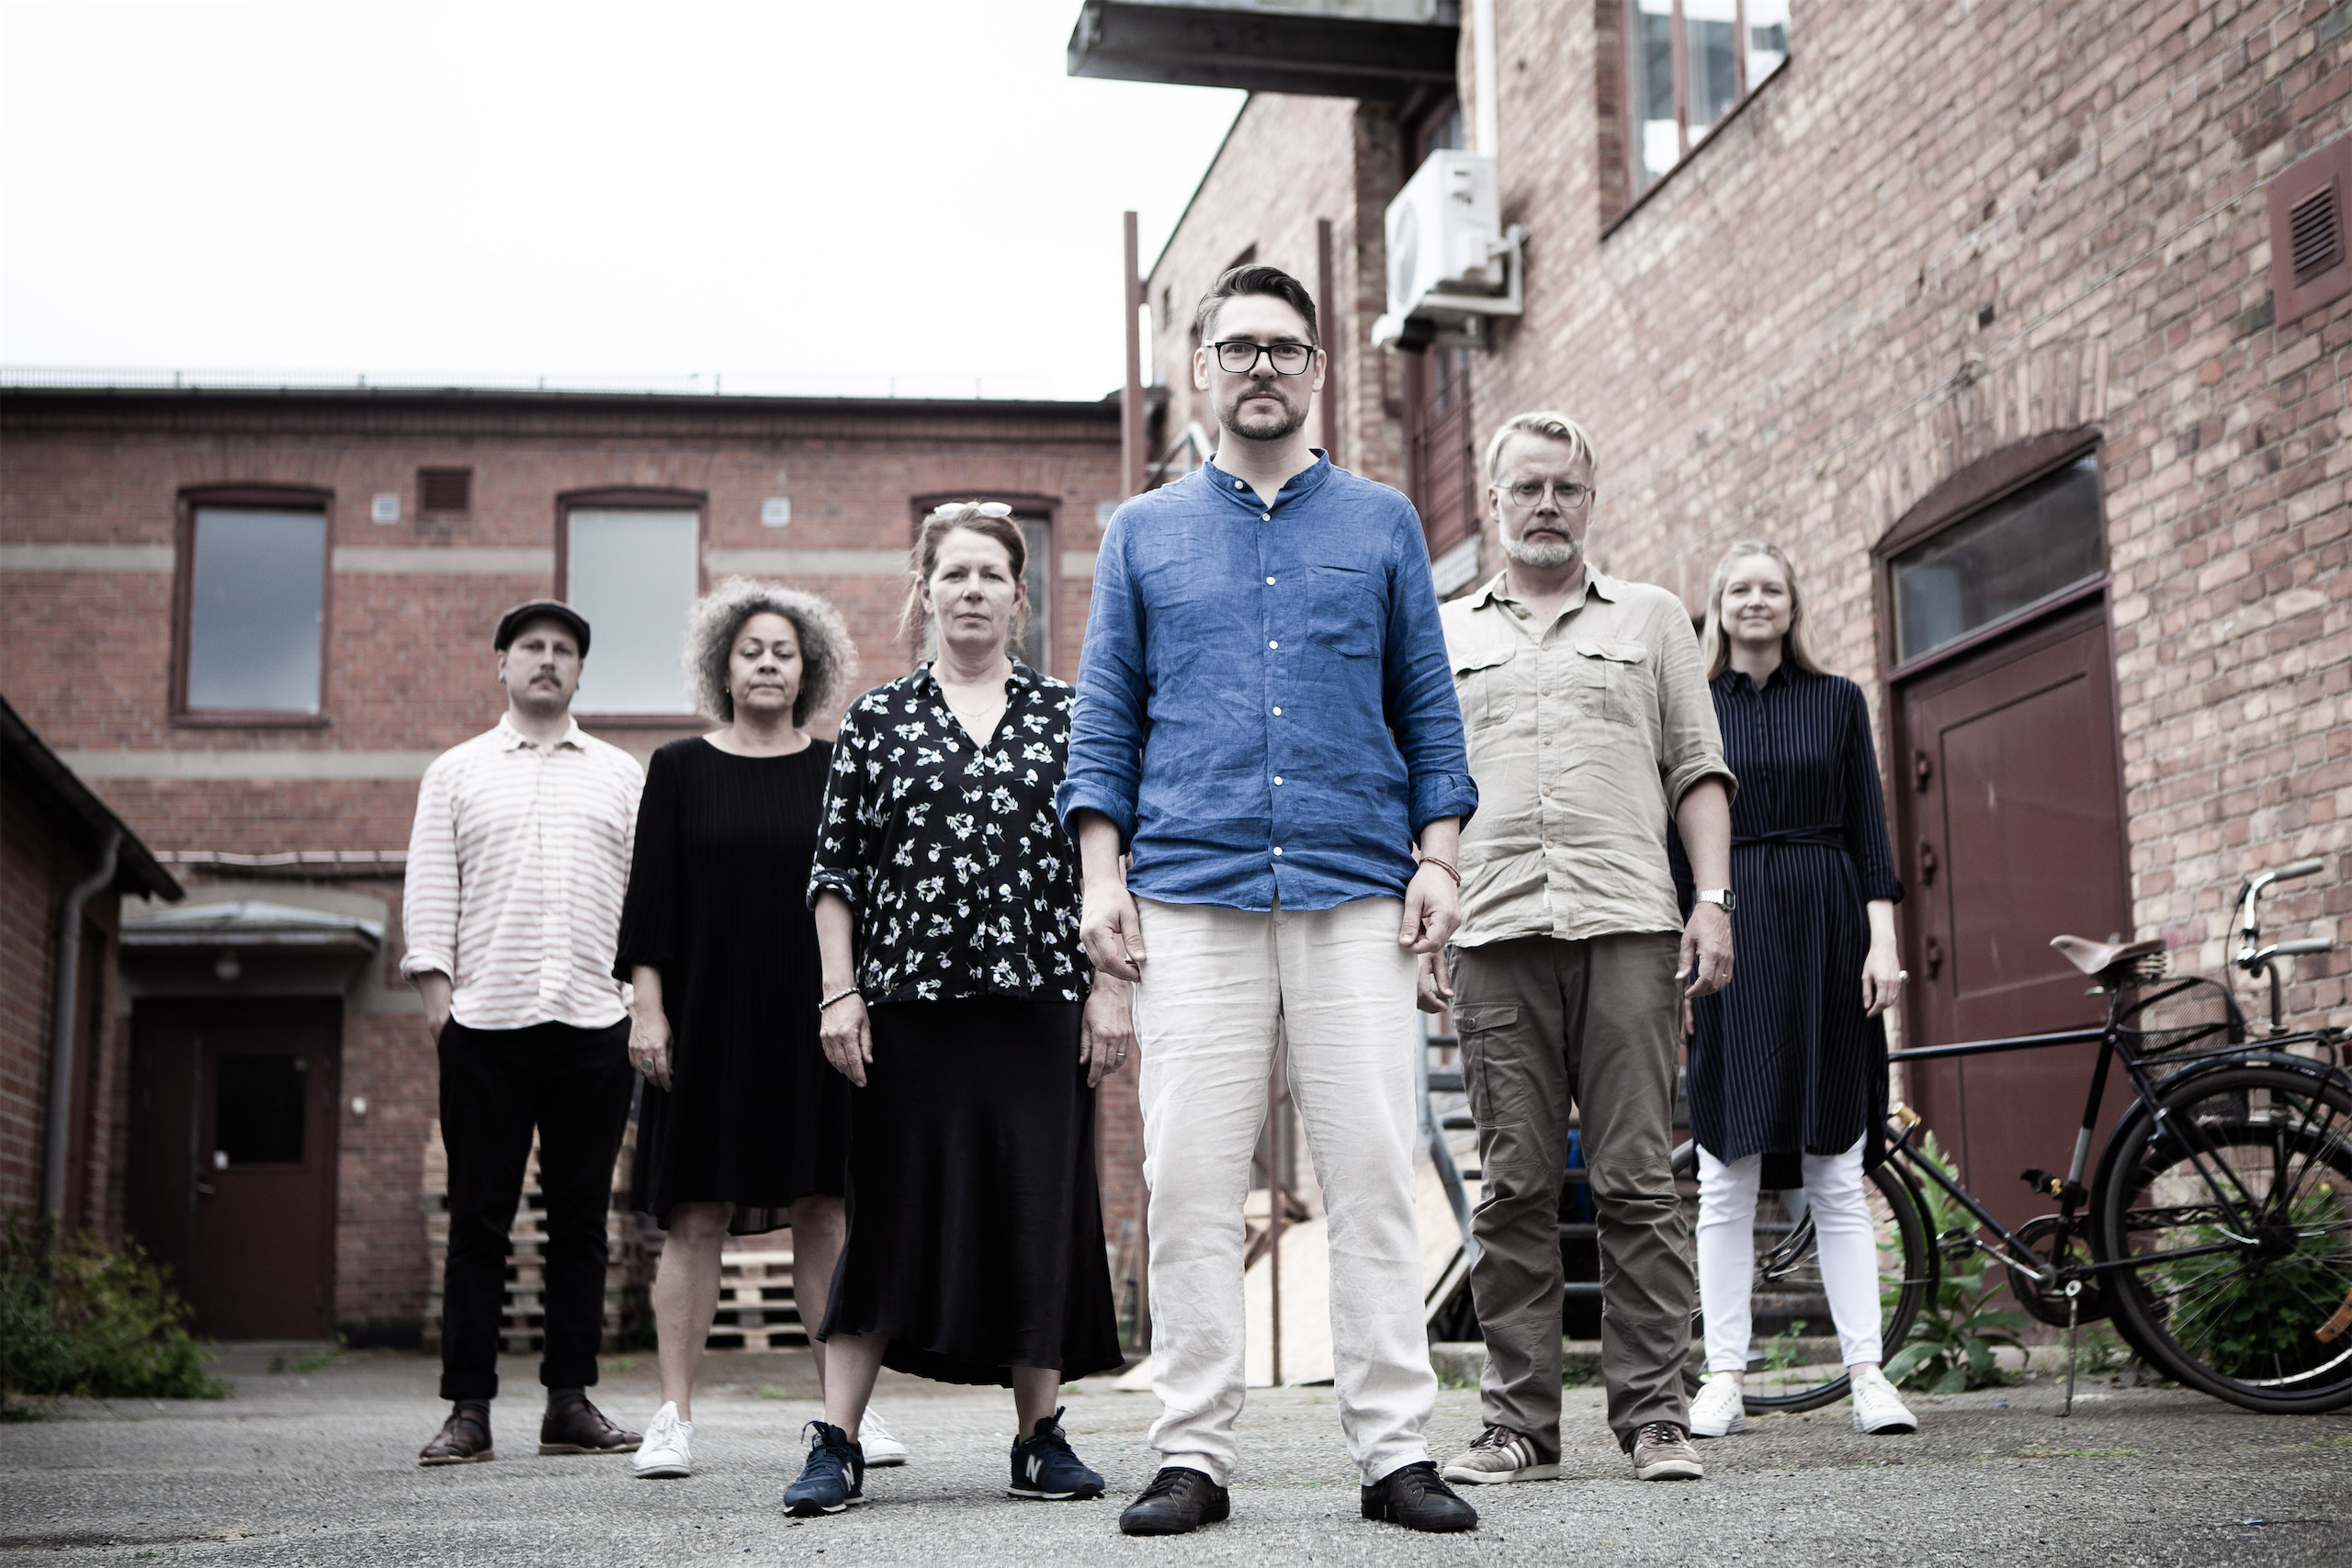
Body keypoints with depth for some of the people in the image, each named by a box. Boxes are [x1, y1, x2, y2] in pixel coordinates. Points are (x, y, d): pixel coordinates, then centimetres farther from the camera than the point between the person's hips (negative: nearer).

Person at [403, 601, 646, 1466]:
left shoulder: (619, 774, 14)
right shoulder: (456, 772, 13)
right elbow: (429, 890, 8)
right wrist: (435, 988, -3)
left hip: (593, 1026, 1)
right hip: (484, 1026, -1)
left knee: (581, 1218, 3)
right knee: (479, 1220, 0)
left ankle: (570, 1401, 9)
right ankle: (468, 1408, 4)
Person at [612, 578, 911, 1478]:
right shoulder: (680, 769, 6)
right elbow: (650, 893, 2)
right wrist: (646, 1005, -6)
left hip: (814, 1019, 1)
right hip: (709, 1018, -1)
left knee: (823, 1210, 1)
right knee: (696, 1214, -1)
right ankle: (674, 1417, 3)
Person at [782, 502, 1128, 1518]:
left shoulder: (1065, 716, 9)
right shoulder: (875, 719, 8)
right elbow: (836, 870, 7)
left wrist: (1108, 987, 1)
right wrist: (840, 993, -1)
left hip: (1037, 1002, 1)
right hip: (907, 1004, -1)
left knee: (1037, 1210, 4)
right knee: (890, 1214, 0)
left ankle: (1040, 1438, 15)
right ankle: (835, 1445, 4)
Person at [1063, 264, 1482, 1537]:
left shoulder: (1382, 524, 15)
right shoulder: (1143, 533, 15)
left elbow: (1428, 709, 13)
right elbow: (1105, 721, 12)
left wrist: (1437, 859, 2)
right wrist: (1102, 878, 1)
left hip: (1357, 898, 0)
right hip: (1192, 897, 0)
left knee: (1374, 1174, -4)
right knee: (1191, 1180, -2)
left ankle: (1394, 1450, 2)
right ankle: (1194, 1456, 4)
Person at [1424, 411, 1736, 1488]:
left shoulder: (1651, 619, 17)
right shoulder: (1443, 636, 19)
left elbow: (1697, 773, 12)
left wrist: (1714, 899, -1)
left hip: (1628, 925, -1)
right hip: (1496, 934, 1)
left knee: (1637, 1182, -4)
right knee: (1515, 1188, 0)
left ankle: (1654, 1416, 1)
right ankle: (1518, 1425, 4)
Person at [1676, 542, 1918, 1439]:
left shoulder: (1838, 702, 11)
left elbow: (1869, 831, 7)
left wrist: (1882, 941, -3)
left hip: (1826, 929, 0)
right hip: (1727, 935, 0)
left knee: (1837, 1177, 1)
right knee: (1727, 1178, -1)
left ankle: (1868, 1375, 2)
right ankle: (1725, 1380, 4)